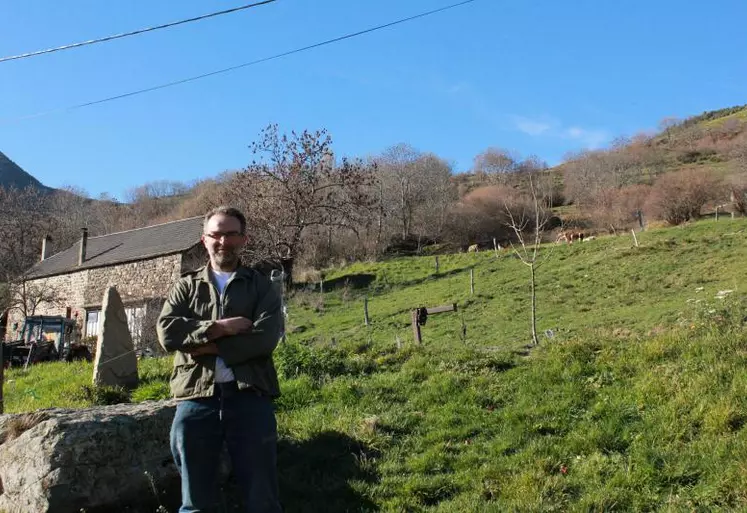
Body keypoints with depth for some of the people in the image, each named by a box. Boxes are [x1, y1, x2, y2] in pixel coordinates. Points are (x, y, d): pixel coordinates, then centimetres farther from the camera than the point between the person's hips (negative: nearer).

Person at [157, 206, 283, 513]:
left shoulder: (261, 287, 9)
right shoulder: (186, 287, 14)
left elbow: (264, 339, -8)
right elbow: (168, 333, -3)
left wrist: (208, 346, -8)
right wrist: (220, 328, -11)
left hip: (250, 398, -2)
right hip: (197, 398, 2)